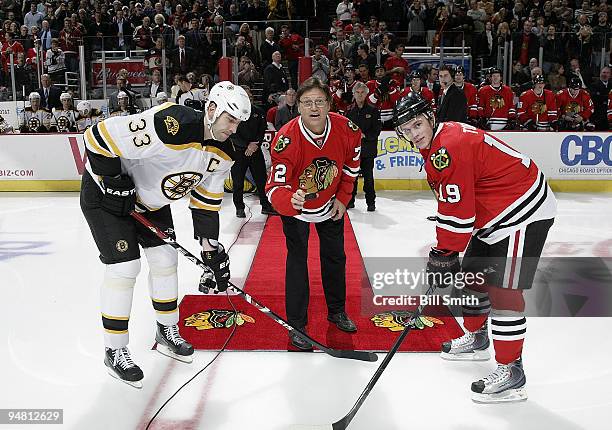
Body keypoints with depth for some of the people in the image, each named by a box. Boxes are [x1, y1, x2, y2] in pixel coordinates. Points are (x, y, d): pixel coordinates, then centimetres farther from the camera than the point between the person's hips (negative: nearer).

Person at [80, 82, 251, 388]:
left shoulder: (222, 152, -10)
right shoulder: (169, 125, -36)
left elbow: (206, 200, 0)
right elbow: (99, 137, -33)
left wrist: (212, 248, -1)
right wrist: (115, 182, -24)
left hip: (150, 199, 8)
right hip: (106, 192, -8)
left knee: (166, 258, 8)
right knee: (124, 267, -9)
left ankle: (167, 333, 27)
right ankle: (115, 351, 8)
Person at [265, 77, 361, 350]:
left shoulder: (346, 130, -23)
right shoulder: (286, 139, -33)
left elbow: (351, 165, -2)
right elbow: (275, 188, -37)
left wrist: (342, 198, -2)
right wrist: (291, 201, -58)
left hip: (330, 202, 4)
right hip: (295, 204, -4)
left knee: (335, 256, 14)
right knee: (297, 259, -6)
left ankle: (337, 311, 36)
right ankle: (296, 325, 9)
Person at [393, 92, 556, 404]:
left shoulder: (450, 147, -24)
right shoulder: (436, 145, 9)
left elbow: (456, 211, -26)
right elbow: (450, 202, 16)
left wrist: (444, 255, -18)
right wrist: (445, 250, 14)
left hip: (524, 212, -11)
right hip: (495, 212, 11)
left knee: (503, 289, -11)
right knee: (472, 273, 19)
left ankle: (511, 371, -1)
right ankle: (476, 339, 38)